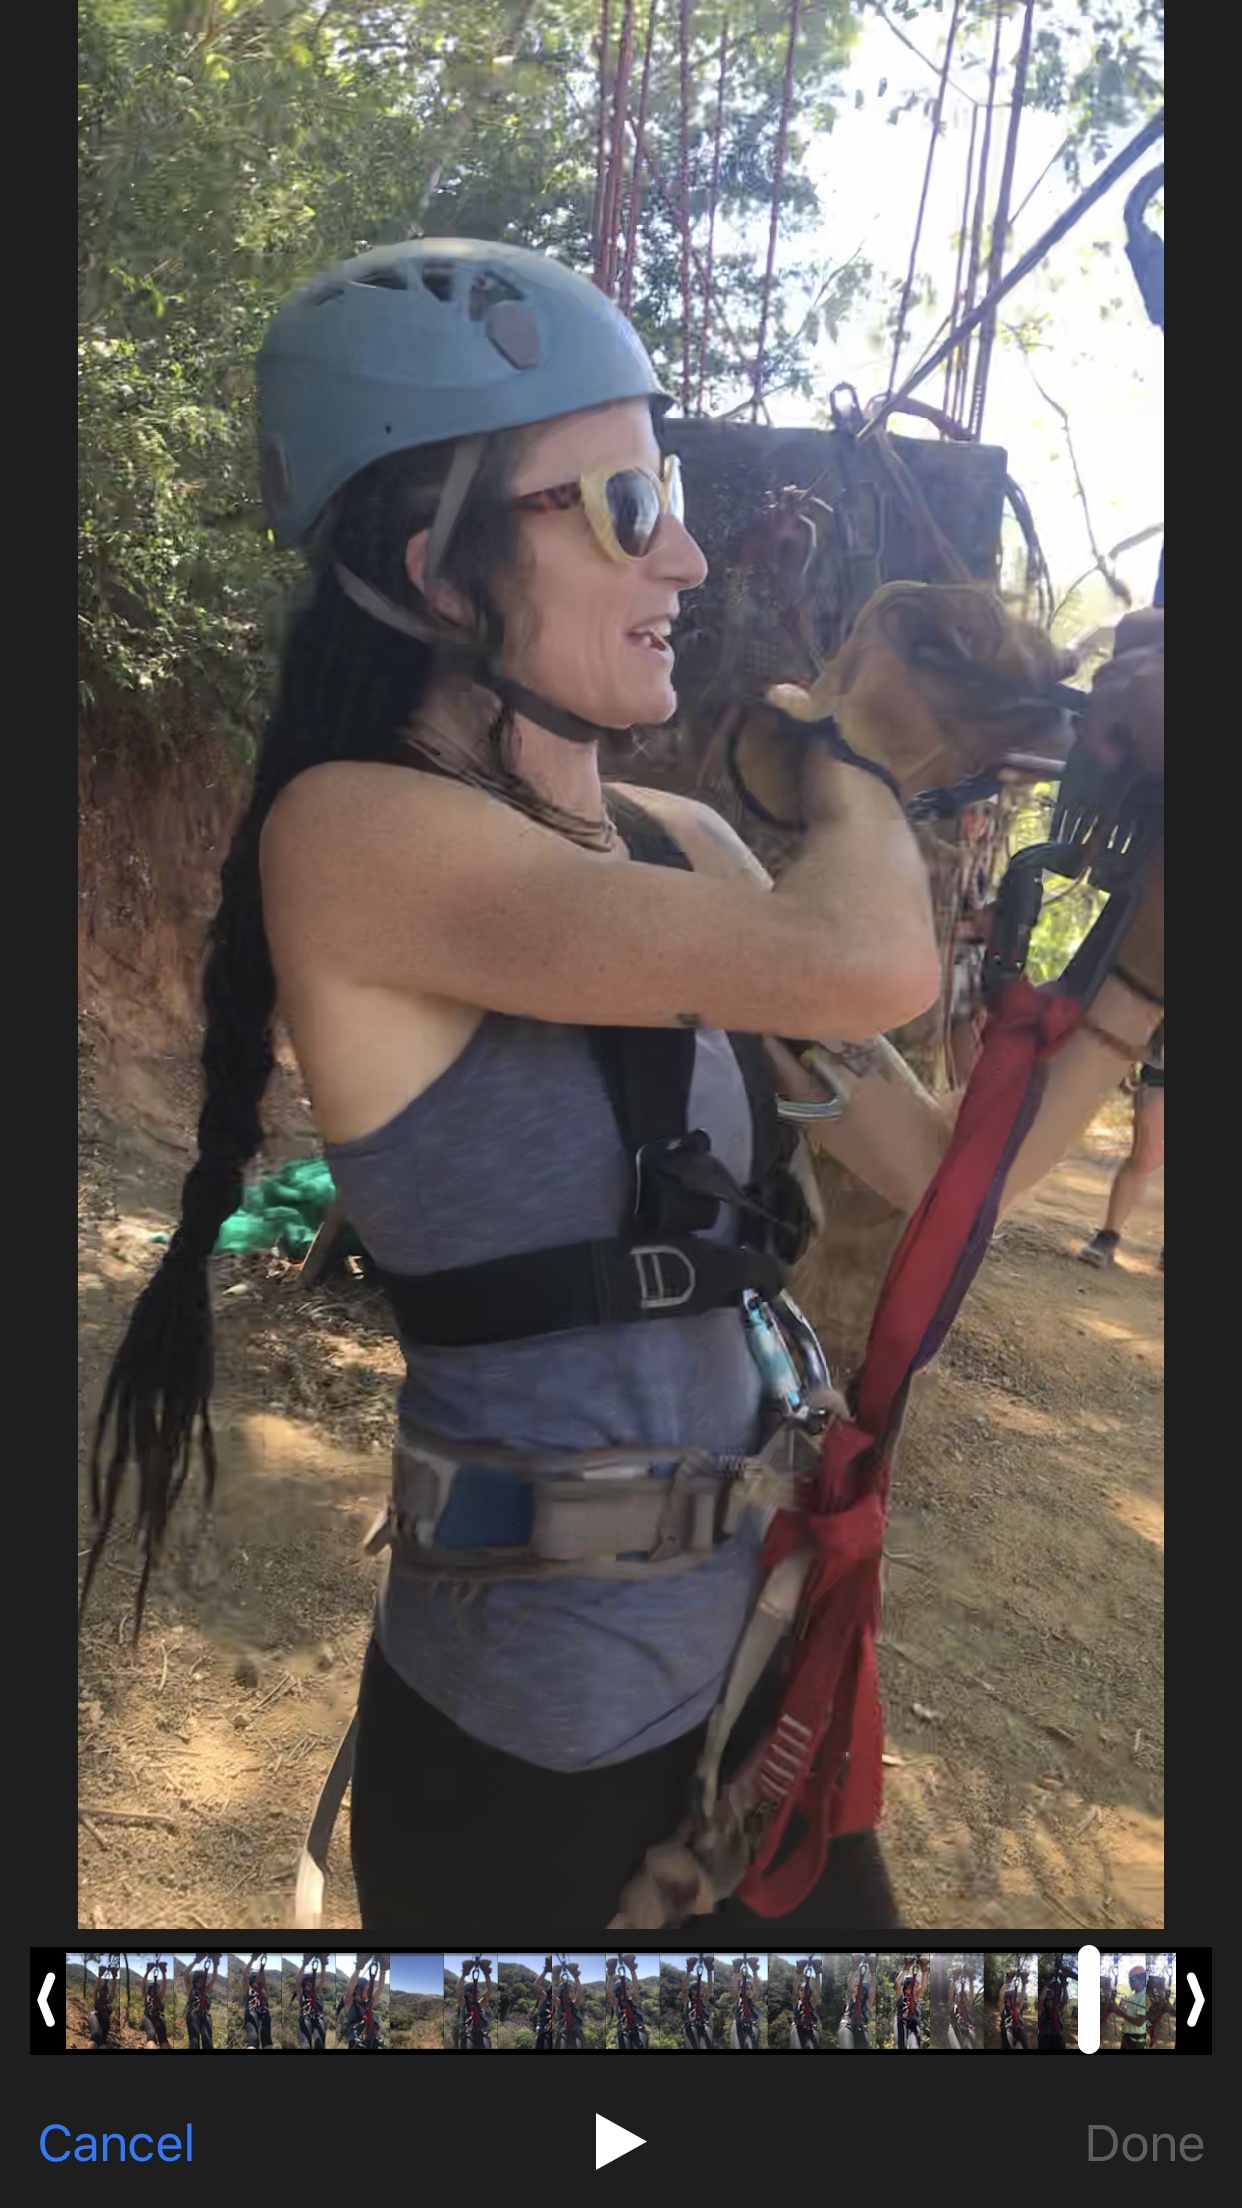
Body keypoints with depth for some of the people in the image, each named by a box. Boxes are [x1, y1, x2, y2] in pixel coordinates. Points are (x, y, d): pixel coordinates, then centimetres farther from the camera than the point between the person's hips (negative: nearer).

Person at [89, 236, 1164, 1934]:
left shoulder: (682, 842, 3)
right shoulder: (353, 834, -19)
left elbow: (936, 1168, 5)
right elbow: (868, 966, -32)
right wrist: (841, 756, -11)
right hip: (531, 1729, -7)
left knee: (839, 1928, 24)